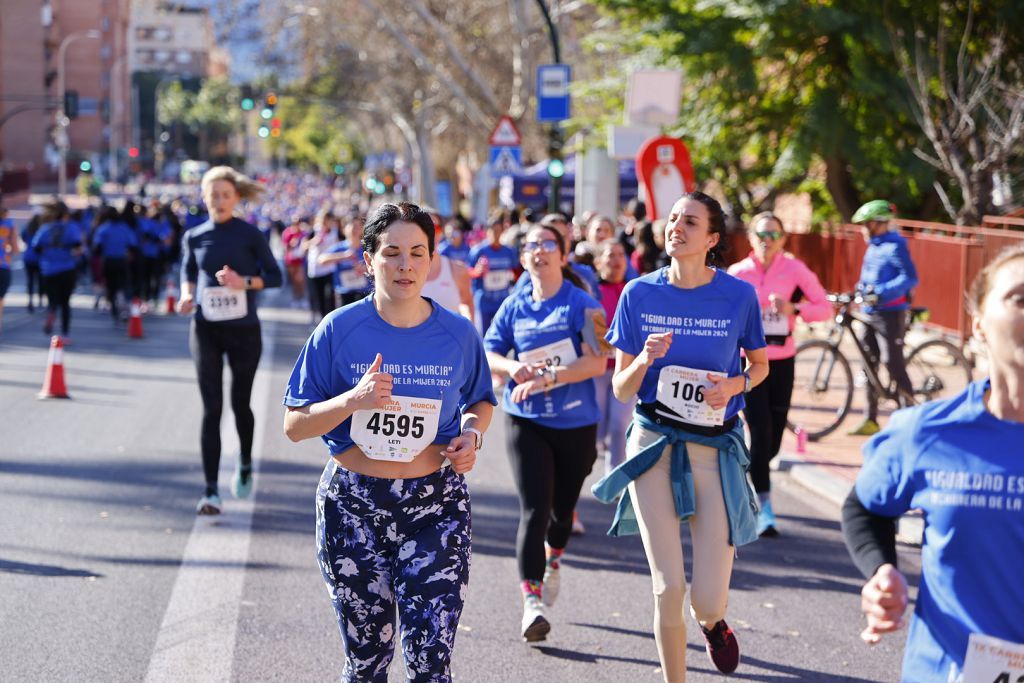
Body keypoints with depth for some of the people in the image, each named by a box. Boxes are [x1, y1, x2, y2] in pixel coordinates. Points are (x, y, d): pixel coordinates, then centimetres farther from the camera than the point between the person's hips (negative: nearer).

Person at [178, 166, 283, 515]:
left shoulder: (250, 235, -3)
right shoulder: (195, 237, 3)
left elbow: (275, 276, 0)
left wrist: (245, 282, -17)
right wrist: (186, 294, -4)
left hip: (244, 330, -1)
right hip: (206, 330, 1)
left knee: (240, 403, 12)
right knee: (212, 408, -6)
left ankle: (245, 464, 41)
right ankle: (210, 491, -6)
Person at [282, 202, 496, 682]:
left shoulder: (458, 334, 0)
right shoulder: (339, 330, -5)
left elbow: (480, 401, 18)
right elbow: (294, 426, -3)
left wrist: (472, 433, -4)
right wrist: (353, 400, -20)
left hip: (436, 507, 0)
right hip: (353, 505, 0)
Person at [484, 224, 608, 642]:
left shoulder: (582, 304, -6)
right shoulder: (514, 306, 4)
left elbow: (597, 363, -15)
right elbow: (488, 354, 5)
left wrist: (547, 378, -24)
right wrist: (514, 367, -17)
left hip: (576, 423, 0)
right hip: (526, 422, 1)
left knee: (563, 505, 16)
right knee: (533, 509, -11)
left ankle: (552, 561, 48)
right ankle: (531, 601, -14)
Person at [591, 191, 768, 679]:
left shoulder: (738, 295, -4)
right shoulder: (640, 294, -1)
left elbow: (760, 365, 12)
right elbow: (621, 389, 2)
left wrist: (734, 385, -10)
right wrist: (646, 359, -18)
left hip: (715, 449, -1)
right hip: (654, 443, 1)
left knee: (708, 600, -4)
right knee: (668, 588, -3)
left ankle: (710, 621, 35)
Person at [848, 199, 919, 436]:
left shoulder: (895, 246, -11)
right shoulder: (873, 247, 15)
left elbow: (910, 278, -20)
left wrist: (882, 293, -27)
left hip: (891, 313, -9)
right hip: (871, 313, 9)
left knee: (893, 363, -11)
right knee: (869, 364, 7)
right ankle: (871, 420, 11)